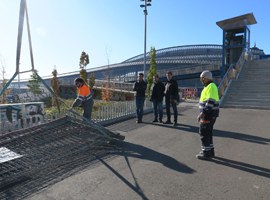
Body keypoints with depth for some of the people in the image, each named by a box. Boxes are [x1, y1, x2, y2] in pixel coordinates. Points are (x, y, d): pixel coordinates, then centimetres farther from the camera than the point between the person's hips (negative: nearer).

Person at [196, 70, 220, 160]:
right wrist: (203, 113, 22)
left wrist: (203, 113, -26)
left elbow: (210, 102, -25)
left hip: (209, 114, -10)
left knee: (204, 133, -4)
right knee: (208, 132, 17)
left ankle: (206, 153, 5)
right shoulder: (208, 87, 17)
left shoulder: (211, 87, -16)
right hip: (208, 114, 10)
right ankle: (210, 151, 27)